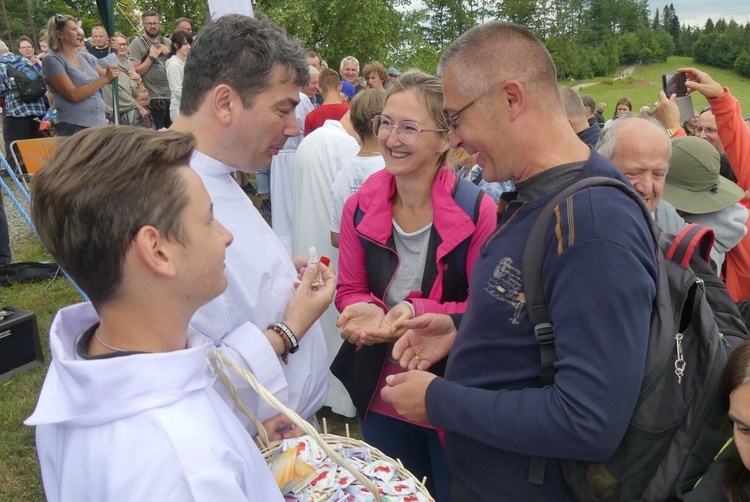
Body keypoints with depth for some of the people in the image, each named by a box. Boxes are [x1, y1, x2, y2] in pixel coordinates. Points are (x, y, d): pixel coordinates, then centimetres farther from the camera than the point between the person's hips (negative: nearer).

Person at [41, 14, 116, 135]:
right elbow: (74, 95, -14)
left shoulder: (85, 56, 13)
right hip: (74, 128, -6)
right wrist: (105, 78, -16)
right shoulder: (51, 60, -5)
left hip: (100, 123, 6)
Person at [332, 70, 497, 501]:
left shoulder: (478, 212, -19)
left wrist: (417, 312, -31)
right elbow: (349, 292, 3)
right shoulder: (360, 207, -5)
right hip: (380, 399, 4)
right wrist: (370, 313, -20)